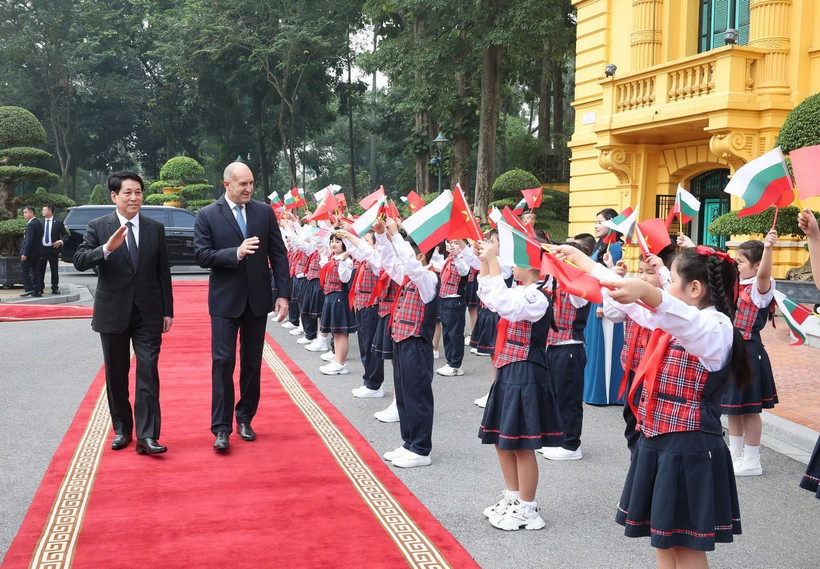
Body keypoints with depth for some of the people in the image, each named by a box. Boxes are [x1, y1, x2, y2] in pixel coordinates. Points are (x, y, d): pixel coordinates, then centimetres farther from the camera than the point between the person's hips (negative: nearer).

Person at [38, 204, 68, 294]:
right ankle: (40, 288, 14)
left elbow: (65, 234, 5)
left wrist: (61, 241, -12)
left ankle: (55, 288, 11)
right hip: (42, 249, 2)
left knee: (54, 270, 2)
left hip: (53, 249, -2)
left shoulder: (58, 222, 1)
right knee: (40, 270, 5)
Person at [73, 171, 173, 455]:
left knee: (148, 373, -7)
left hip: (148, 314, 0)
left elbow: (163, 272, 6)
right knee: (116, 375, 10)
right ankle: (122, 430, 25)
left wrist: (168, 310, 5)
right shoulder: (98, 227, 0)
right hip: (113, 312, 0)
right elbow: (79, 261, -11)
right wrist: (107, 248, -29)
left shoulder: (155, 228, 5)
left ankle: (147, 436, -6)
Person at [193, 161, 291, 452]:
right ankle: (221, 428, 2)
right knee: (223, 362, -4)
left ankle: (245, 418, 24)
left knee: (252, 362, 10)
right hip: (225, 300, -2)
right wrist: (236, 253, -24)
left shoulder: (265, 212, 2)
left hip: (258, 299, 3)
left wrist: (283, 294, -4)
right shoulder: (207, 215, -3)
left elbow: (278, 254, 2)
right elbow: (202, 256, -10)